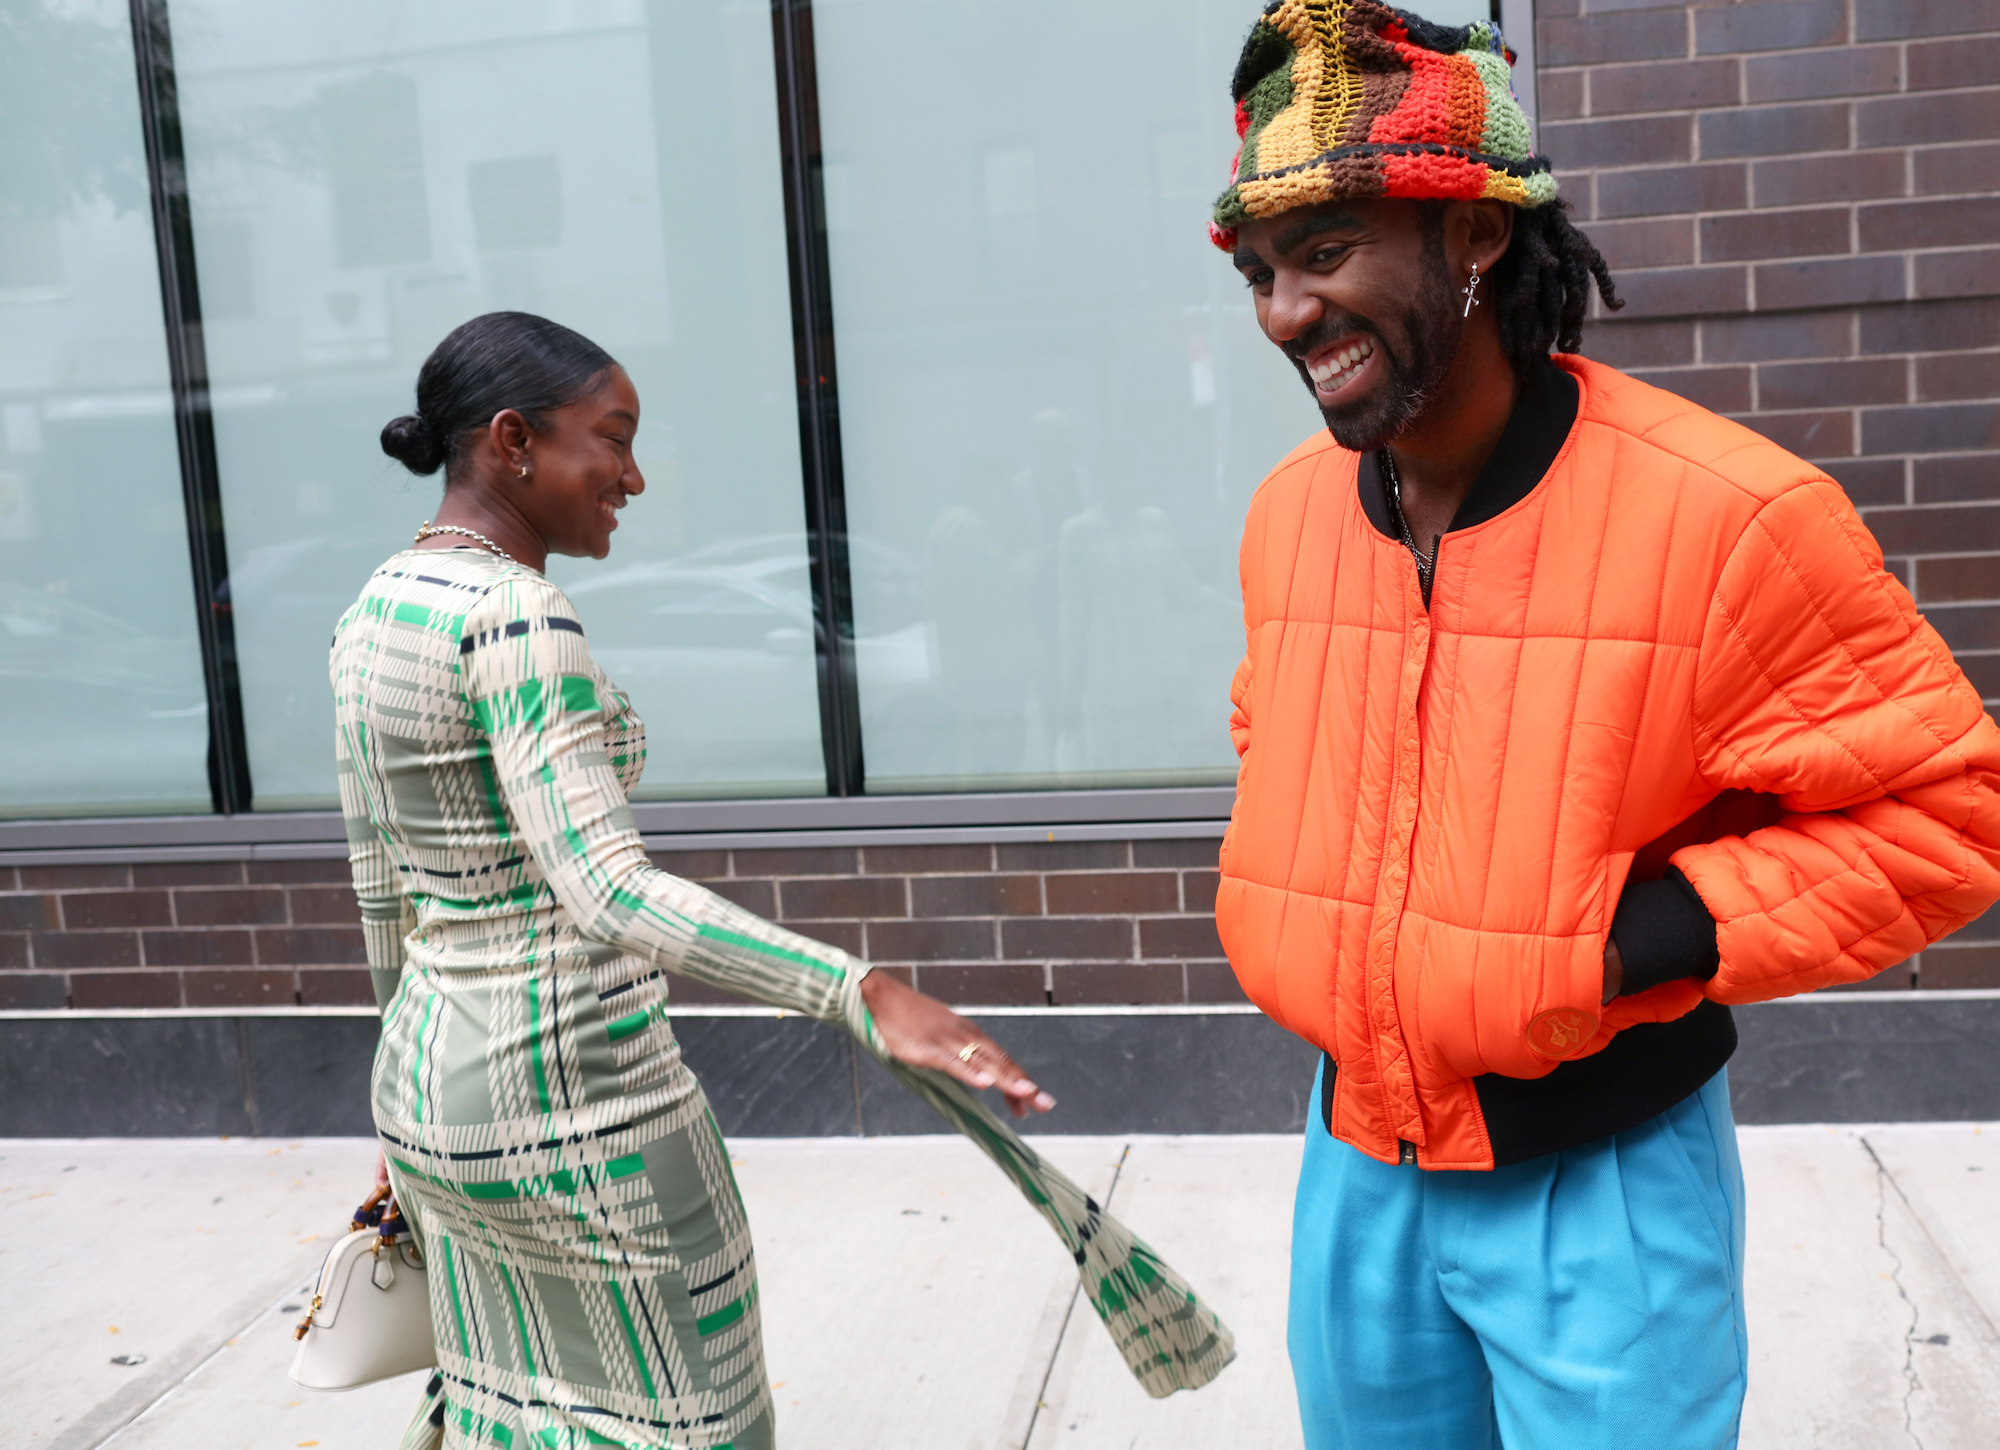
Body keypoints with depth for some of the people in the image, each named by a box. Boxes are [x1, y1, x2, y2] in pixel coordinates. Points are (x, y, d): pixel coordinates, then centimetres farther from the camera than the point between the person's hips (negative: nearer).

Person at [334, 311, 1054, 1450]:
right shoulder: (515, 616, -20)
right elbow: (605, 891, -32)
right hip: (571, 1092, -9)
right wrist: (864, 993, -40)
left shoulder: (374, 611, 8)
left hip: (427, 1083, 9)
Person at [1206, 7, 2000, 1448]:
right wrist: (1311, 927, 2)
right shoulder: (1290, 511, -2)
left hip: (1603, 1179, -5)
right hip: (1357, 1156, 6)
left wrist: (1656, 936, -22)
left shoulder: (1723, 514, -21)